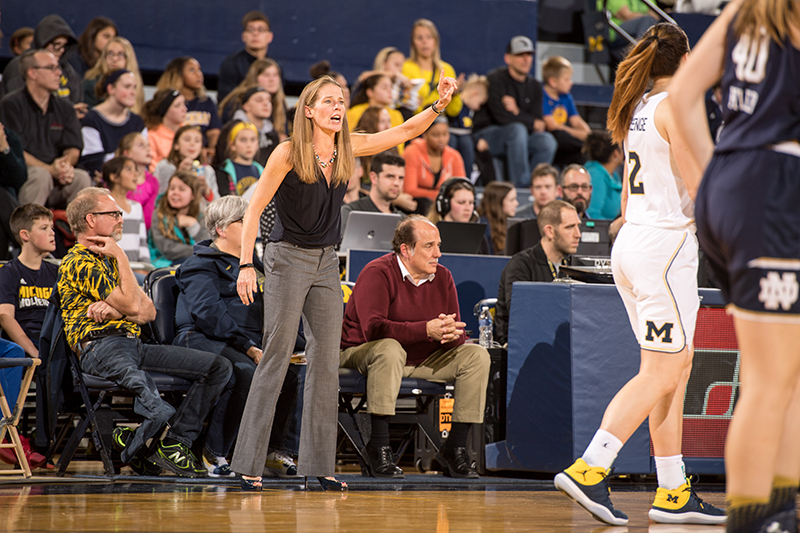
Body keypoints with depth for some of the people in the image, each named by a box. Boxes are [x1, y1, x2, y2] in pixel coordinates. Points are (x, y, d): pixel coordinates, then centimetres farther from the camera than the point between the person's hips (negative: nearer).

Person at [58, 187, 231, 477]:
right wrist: (121, 258, -1)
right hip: (101, 346, -9)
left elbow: (148, 311, 17)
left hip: (132, 344, 9)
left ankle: (174, 443, -13)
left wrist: (114, 309, -4)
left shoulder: (109, 259, 27)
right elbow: (132, 306, -12)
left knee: (218, 366, -7)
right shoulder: (78, 262, -3)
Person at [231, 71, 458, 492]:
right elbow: (254, 208, -12)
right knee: (276, 358, -9)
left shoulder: (347, 148, 3)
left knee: (326, 362, 4)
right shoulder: (289, 153, -12)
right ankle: (248, 464, -7)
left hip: (326, 262, 6)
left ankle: (319, 464, 8)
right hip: (288, 258, -6)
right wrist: (246, 264, -19)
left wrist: (438, 107, -8)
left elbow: (404, 132, 8)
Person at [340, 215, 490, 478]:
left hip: (424, 361, 6)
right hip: (362, 354, -6)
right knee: (390, 348, -39)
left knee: (477, 355, -9)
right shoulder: (377, 273, -17)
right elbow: (373, 328, -30)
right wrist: (426, 330, -38)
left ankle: (455, 448, -7)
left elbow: (455, 332, -1)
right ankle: (378, 446, -34)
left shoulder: (443, 277, 2)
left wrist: (451, 333, -28)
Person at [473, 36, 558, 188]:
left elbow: (539, 121, 0)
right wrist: (533, 123, -8)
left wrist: (517, 112, -19)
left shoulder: (534, 86, 11)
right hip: (486, 134, -6)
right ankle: (521, 186, -36)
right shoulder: (496, 79, -8)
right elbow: (501, 116, -19)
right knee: (517, 129, -36)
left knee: (547, 140, -22)